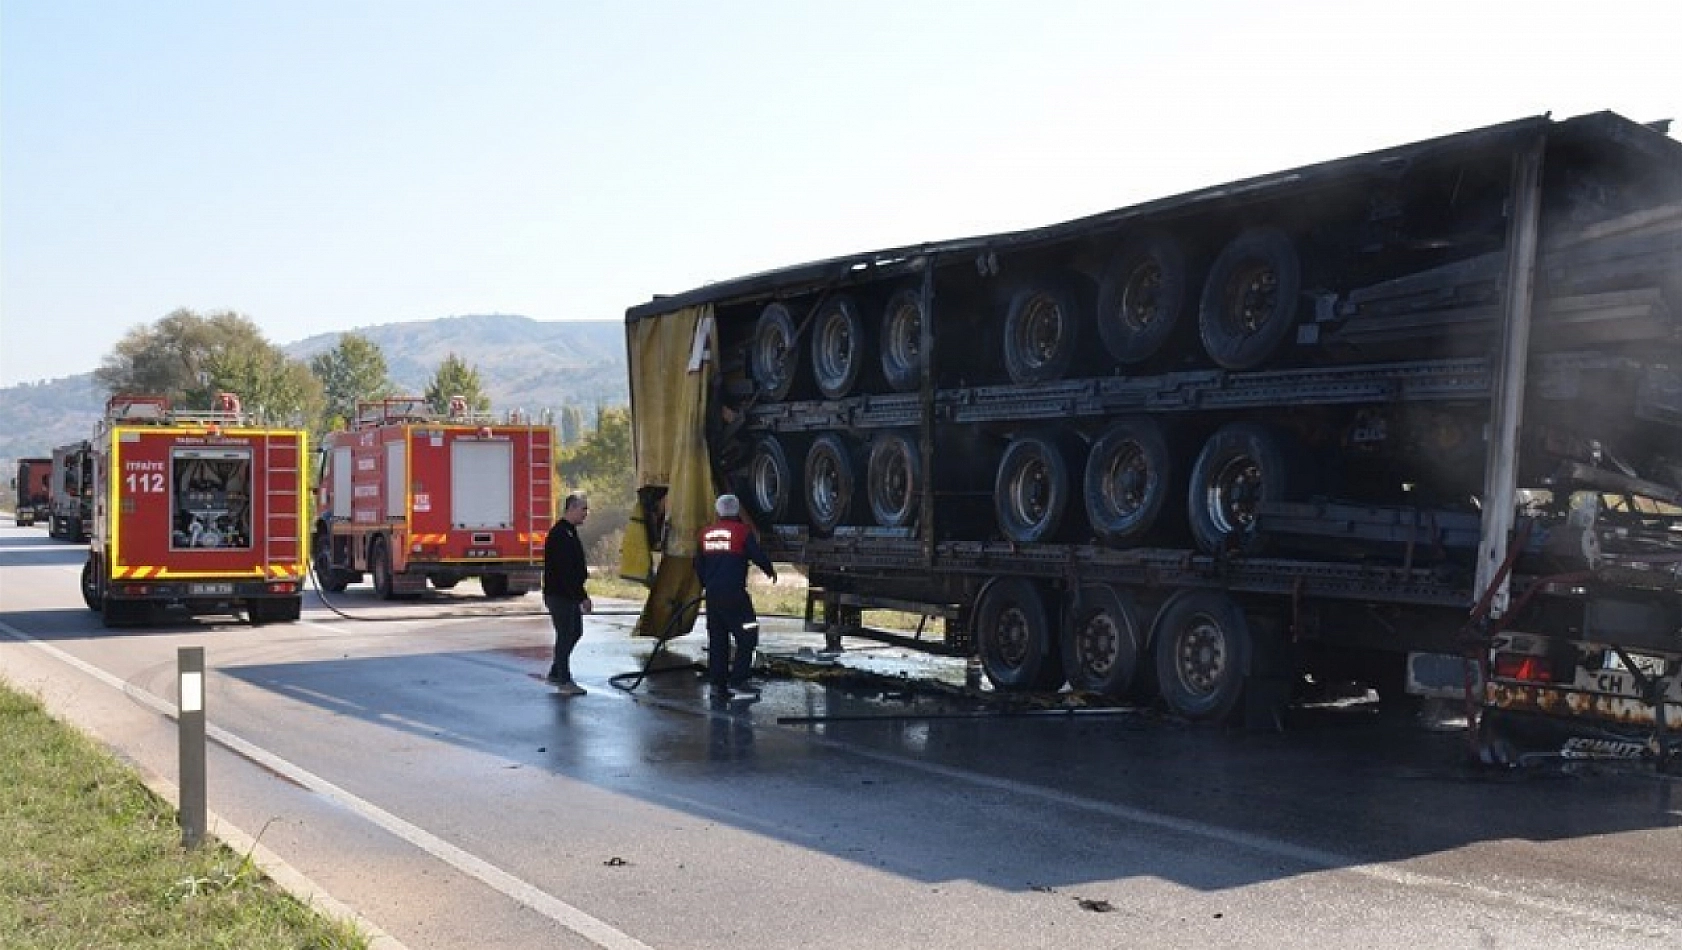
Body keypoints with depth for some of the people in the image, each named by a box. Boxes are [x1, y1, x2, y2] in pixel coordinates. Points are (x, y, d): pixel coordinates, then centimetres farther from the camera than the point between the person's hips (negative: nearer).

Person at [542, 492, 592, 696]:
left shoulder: (570, 532, 14)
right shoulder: (560, 534, -19)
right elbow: (566, 571, -25)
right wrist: (582, 596, -24)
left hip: (570, 596, 10)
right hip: (559, 595, -10)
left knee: (574, 633, 16)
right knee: (565, 635, -4)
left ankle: (555, 673, 26)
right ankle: (564, 682, 3)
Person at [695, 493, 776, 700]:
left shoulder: (706, 533, 11)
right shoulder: (742, 531, -7)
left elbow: (698, 564, 18)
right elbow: (758, 555, -4)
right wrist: (770, 571, 16)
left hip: (712, 594, 6)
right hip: (733, 594, -6)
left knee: (717, 639, 12)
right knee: (747, 636, 0)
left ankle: (718, 684, 13)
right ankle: (737, 681, -7)